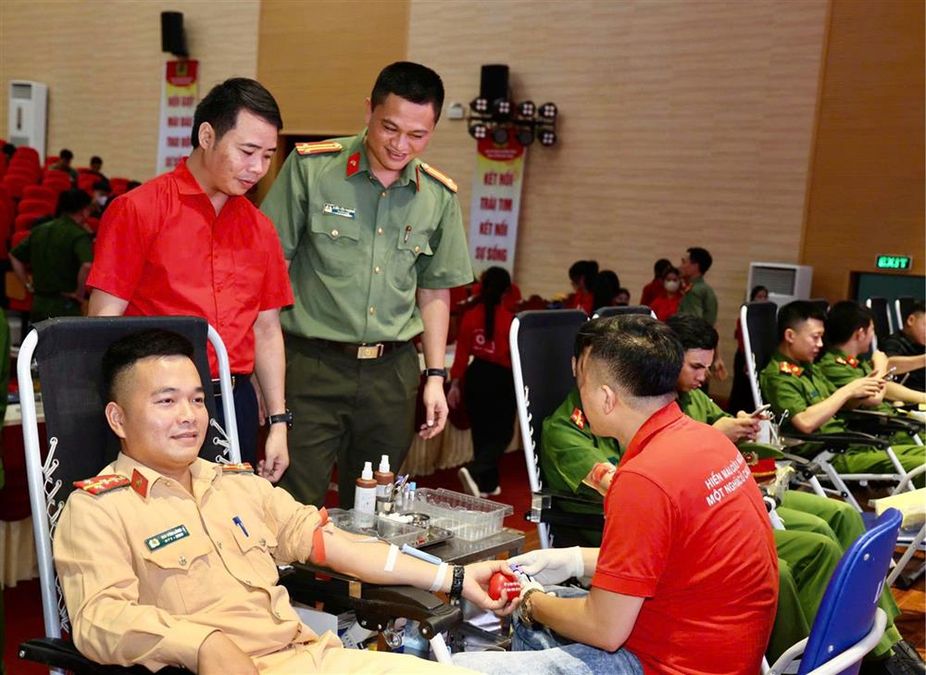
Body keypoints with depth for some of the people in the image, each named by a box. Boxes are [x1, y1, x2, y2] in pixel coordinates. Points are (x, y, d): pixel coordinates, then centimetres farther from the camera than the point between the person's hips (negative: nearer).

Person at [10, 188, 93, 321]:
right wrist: (79, 293, -16)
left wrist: (27, 284, 16)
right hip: (65, 307, -6)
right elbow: (87, 265, -29)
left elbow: (14, 256, 17)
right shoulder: (79, 235, -12)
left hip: (38, 305, 7)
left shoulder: (39, 230, 9)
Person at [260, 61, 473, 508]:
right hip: (311, 363, -3)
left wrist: (435, 376, 10)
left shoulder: (439, 197, 6)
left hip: (393, 371, 4)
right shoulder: (310, 167, -4)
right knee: (298, 508, -1)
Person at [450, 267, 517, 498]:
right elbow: (516, 354, -6)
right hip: (501, 378, -4)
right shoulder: (509, 319, -13)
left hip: (476, 376, 4)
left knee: (481, 431, 15)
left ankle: (487, 483, 23)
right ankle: (474, 471, -17)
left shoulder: (470, 317, -3)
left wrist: (455, 384, 8)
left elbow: (462, 354, 0)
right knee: (502, 433, 4)